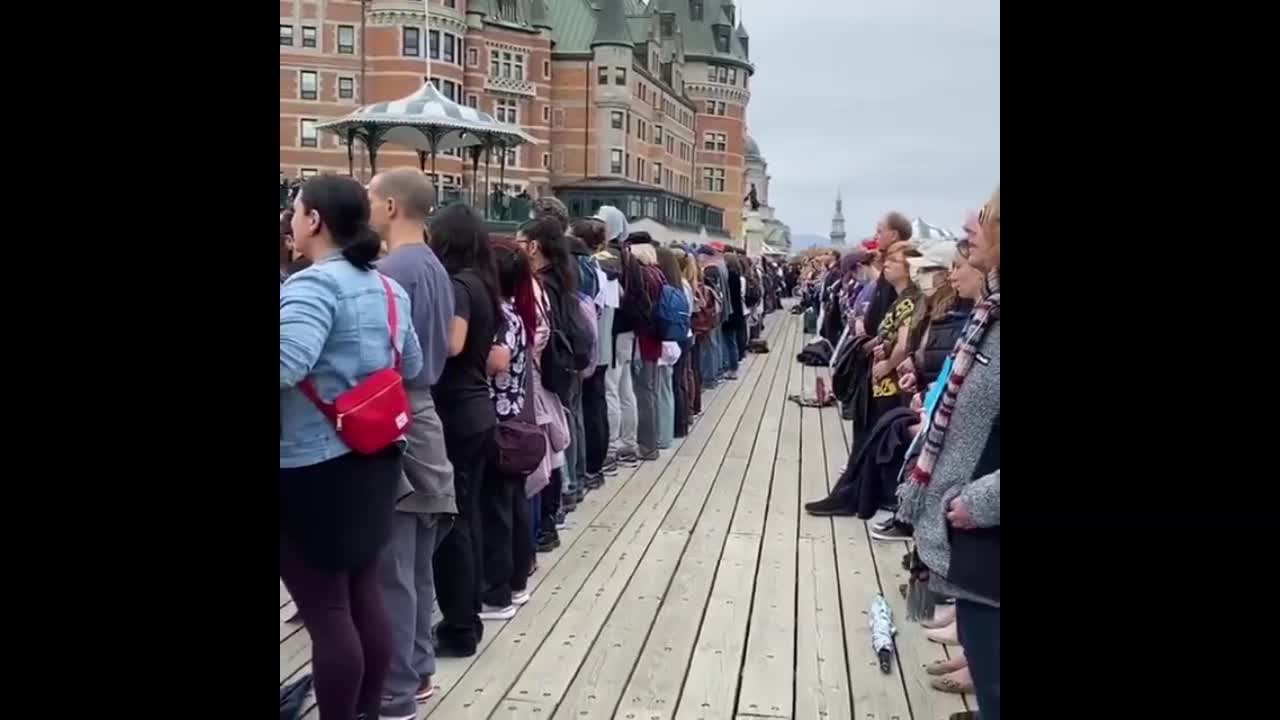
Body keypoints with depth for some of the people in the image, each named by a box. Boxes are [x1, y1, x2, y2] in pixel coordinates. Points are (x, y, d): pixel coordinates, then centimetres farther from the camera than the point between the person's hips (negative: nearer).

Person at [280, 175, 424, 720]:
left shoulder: (311, 285, -17)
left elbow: (287, 362, -32)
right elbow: (412, 366, 17)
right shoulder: (387, 287, 10)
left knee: (325, 611, 1)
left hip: (314, 467, -9)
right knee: (364, 594, 17)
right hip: (372, 457, 9)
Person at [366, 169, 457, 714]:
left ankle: (393, 693, 5)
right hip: (421, 412, 9)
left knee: (389, 570, -2)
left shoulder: (391, 270, -16)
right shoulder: (435, 269, 13)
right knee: (414, 565, 16)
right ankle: (415, 670, 26)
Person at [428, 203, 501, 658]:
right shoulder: (483, 284, 11)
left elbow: (451, 344, -28)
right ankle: (469, 618, 22)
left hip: (454, 415, -9)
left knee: (449, 522, -1)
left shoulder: (455, 284, -14)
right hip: (478, 412, 9)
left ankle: (458, 629, 7)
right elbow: (493, 356, 15)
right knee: (467, 517, 14)